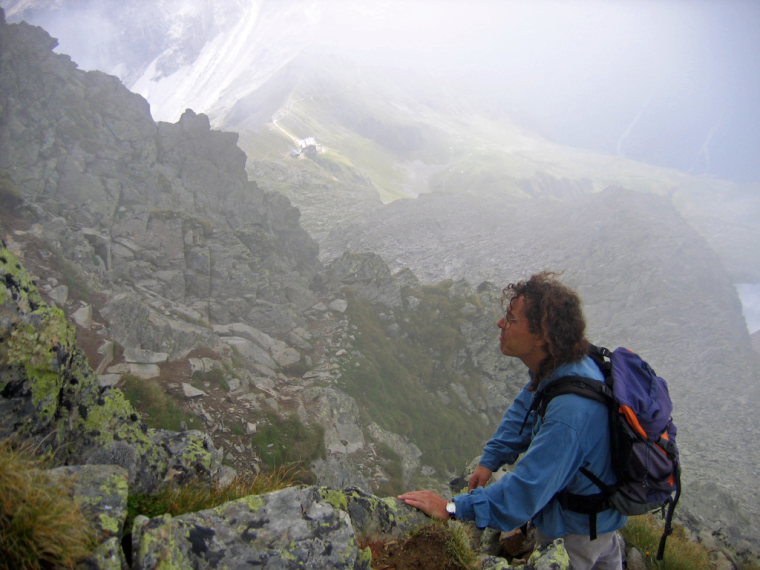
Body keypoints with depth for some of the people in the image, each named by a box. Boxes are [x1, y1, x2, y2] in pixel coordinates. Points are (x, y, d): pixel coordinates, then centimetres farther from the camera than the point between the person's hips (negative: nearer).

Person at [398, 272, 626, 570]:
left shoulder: (570, 410, -41)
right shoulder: (556, 367, -12)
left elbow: (526, 490, -37)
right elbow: (524, 410, 7)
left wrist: (452, 508, -31)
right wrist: (490, 459, 3)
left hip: (576, 527, -7)